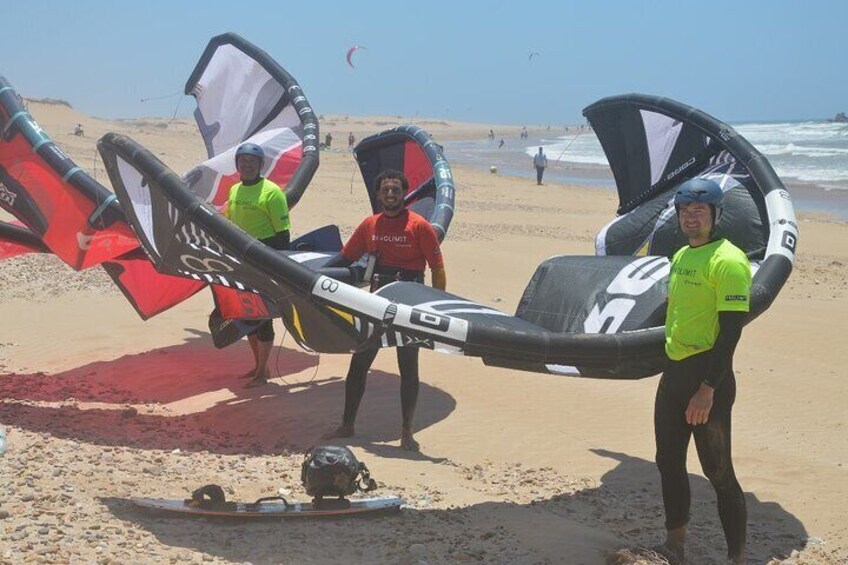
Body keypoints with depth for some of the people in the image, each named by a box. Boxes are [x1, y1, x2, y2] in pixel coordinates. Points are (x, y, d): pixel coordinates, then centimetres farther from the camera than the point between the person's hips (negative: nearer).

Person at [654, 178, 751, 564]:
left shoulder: (728, 260, -15)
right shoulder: (681, 256, 12)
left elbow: (731, 329, -19)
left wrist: (708, 389, -22)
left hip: (708, 376, -9)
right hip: (673, 373, 9)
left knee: (718, 472, -1)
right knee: (669, 463, 17)